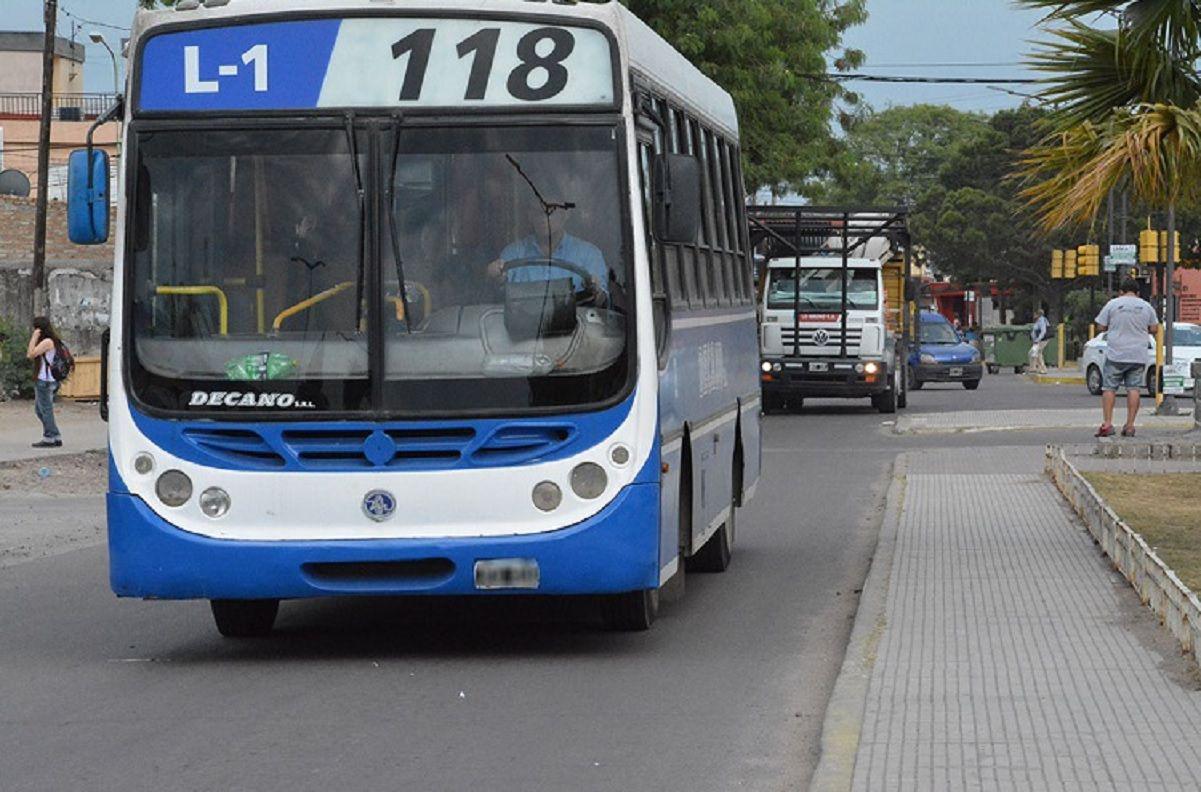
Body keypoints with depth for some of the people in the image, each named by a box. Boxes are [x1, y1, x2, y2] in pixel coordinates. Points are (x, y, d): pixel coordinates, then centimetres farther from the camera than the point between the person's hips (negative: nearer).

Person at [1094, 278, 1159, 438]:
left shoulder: (1112, 304, -2)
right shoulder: (1146, 306, 5)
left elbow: (1101, 327, 1)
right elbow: (1154, 329, 11)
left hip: (1115, 354, -2)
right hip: (1138, 356, 2)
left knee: (1109, 388, 2)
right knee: (1133, 389, 4)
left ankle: (1107, 423, -6)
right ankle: (1130, 425, -1)